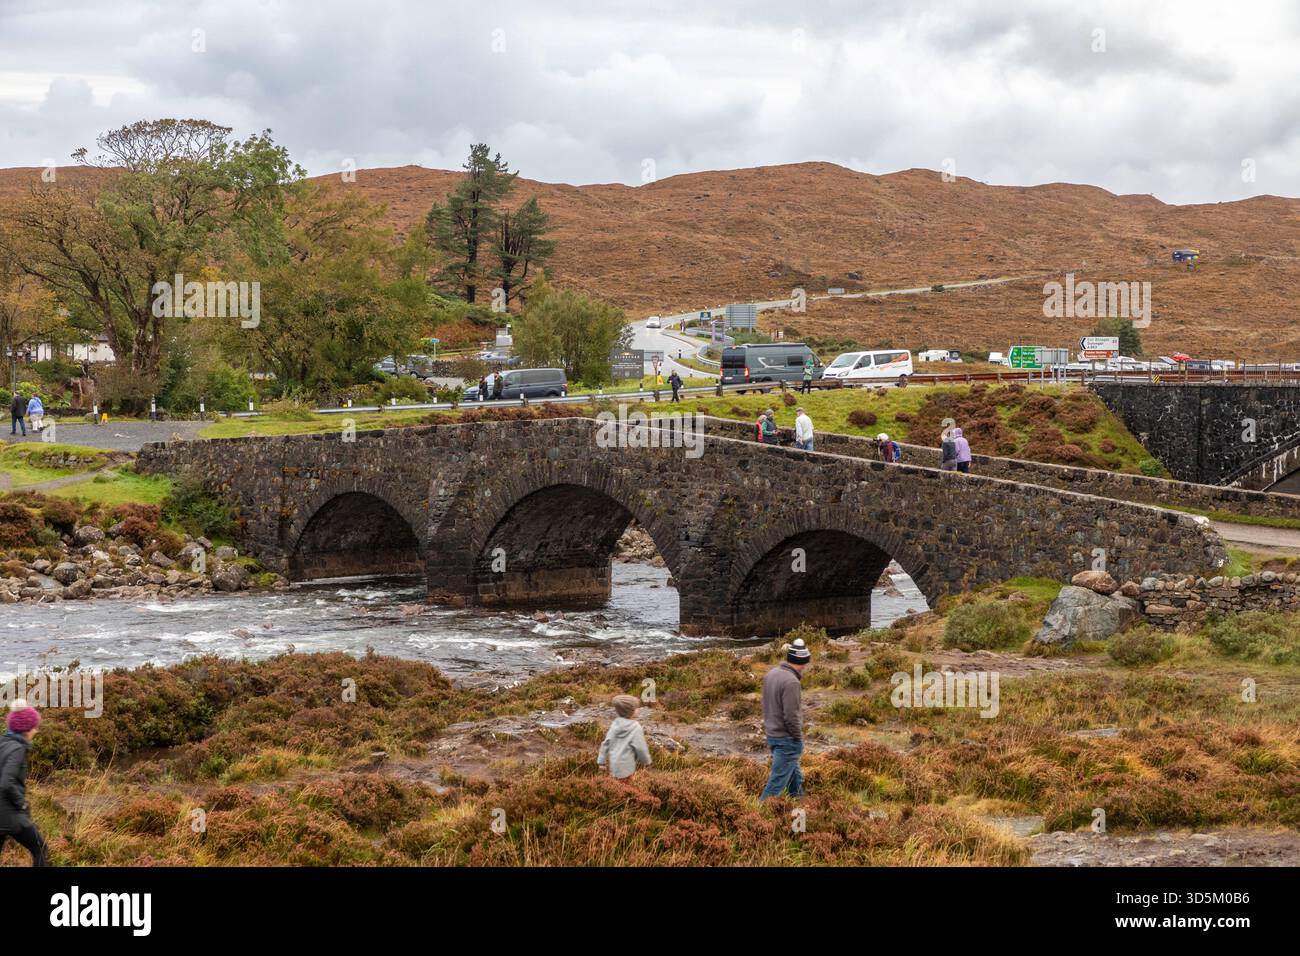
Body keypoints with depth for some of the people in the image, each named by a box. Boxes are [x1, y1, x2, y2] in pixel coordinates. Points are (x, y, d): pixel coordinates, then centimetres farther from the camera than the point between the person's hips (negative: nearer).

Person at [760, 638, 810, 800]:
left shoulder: (770, 674, 3)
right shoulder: (791, 682, -24)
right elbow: (791, 716, -23)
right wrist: (798, 738, -10)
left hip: (771, 735, 9)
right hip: (787, 739, -9)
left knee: (795, 776, 24)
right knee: (778, 781, -2)